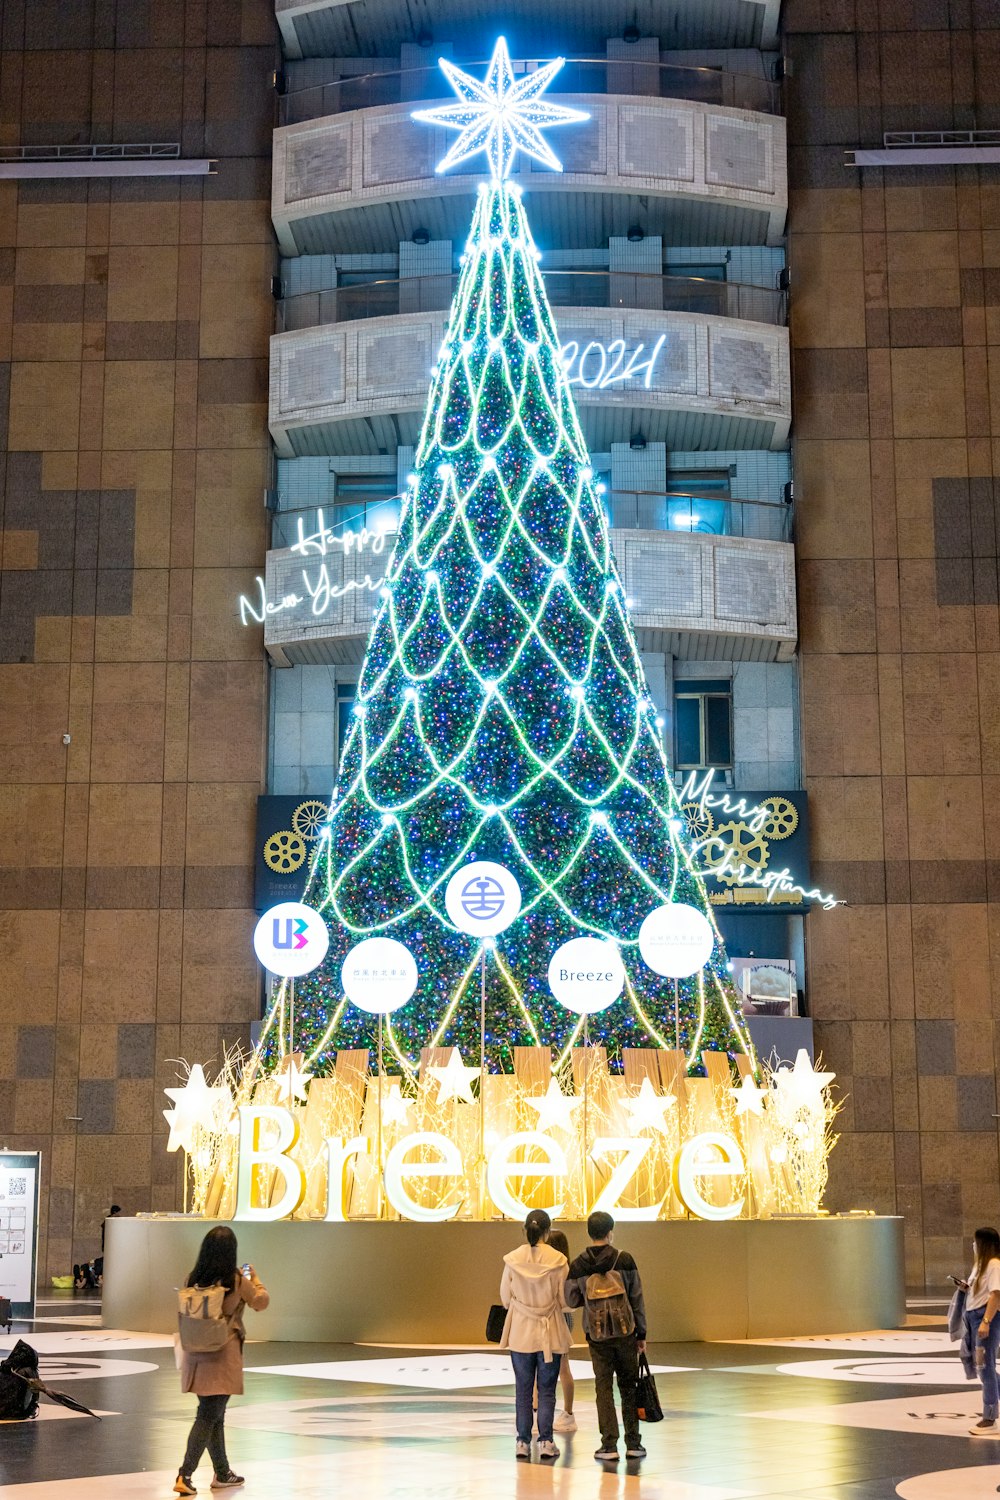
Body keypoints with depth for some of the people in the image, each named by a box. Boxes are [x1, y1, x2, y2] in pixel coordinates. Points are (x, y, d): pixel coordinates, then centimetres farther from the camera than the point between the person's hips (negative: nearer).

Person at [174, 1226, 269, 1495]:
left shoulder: (193, 1279, -2)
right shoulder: (237, 1281, -11)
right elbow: (261, 1303, 3)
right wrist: (255, 1279, 22)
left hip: (197, 1353, 5)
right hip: (223, 1354, -5)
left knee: (214, 1415, 18)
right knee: (208, 1416, -2)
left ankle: (222, 1473, 30)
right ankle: (185, 1475, -11)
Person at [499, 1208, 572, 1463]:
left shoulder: (512, 1260, -8)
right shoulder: (558, 1261, -13)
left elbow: (505, 1299, 0)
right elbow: (565, 1301, -8)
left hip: (520, 1332, 1)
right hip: (550, 1333, -1)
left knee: (523, 1389, 10)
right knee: (547, 1390, 7)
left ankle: (523, 1442, 10)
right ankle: (546, 1442, 7)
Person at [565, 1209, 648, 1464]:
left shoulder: (578, 1266, -2)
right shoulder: (624, 1259, -5)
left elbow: (572, 1300, 5)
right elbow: (637, 1297, -1)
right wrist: (642, 1333, 7)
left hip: (597, 1335, 0)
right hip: (625, 1331, 0)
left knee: (604, 1387, 5)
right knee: (628, 1385, 10)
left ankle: (609, 1445, 2)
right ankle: (633, 1443, 12)